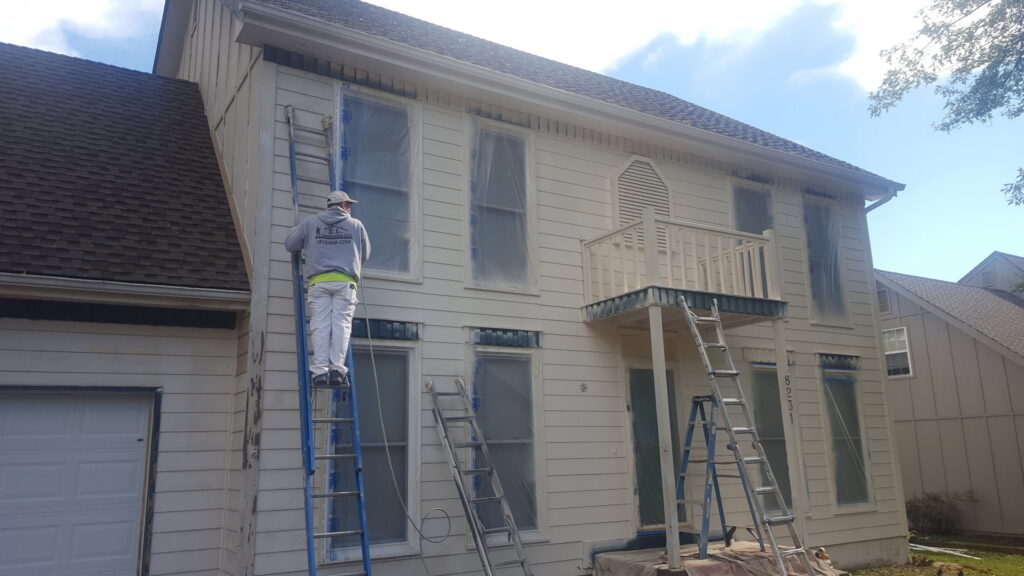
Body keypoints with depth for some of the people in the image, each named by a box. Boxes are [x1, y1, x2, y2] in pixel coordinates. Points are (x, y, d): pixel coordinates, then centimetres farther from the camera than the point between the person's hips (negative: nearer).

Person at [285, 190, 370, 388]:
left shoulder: (310, 222, 12)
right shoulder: (356, 225, 13)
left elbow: (290, 244, 10)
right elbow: (365, 254, 20)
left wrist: (307, 249, 30)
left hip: (318, 281, 1)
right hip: (345, 282, -1)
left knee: (320, 325, -1)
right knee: (341, 324, -2)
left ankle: (320, 370, -7)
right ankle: (337, 367, -10)